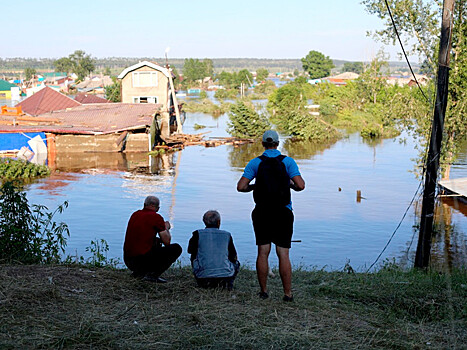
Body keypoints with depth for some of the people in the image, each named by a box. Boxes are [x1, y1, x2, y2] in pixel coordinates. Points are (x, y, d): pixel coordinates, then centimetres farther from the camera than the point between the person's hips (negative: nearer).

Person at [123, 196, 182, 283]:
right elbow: (167, 242, -3)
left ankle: (138, 272, 17)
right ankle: (153, 275, -6)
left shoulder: (135, 214, 13)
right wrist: (166, 228, 16)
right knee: (177, 248, 2)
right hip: (142, 261, -7)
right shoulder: (156, 217, -7)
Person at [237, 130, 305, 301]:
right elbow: (301, 185, -11)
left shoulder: (255, 162, 0)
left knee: (263, 253, 6)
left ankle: (263, 291, 11)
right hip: (283, 213, -1)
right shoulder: (288, 161, -2)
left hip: (262, 213, 1)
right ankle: (287, 293, 2)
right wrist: (291, 185, 10)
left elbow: (241, 187, -6)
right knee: (283, 254, 1)